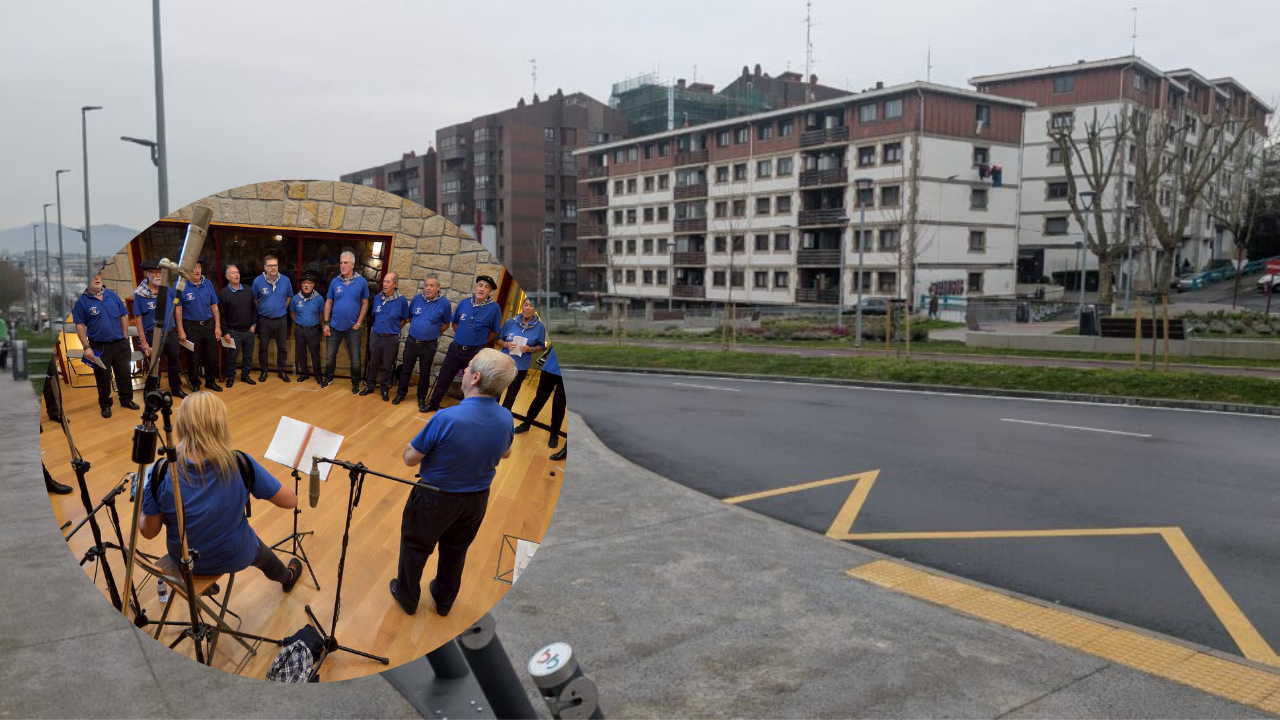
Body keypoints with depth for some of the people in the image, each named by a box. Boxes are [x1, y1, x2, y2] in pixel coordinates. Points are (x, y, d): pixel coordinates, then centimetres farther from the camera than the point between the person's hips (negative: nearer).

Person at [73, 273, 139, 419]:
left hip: (120, 343, 3)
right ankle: (105, 405, 21)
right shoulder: (82, 300, -7)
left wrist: (125, 338, 6)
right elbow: (79, 325, -7)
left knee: (124, 373, 11)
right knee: (103, 377, 6)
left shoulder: (112, 295, 4)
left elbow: (123, 317, 9)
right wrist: (86, 347, -11)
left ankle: (127, 399, 27)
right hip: (98, 346, -3)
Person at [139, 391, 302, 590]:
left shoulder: (162, 472, -25)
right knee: (258, 550, 35)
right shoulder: (241, 464, -26)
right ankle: (287, 577, 65)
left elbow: (149, 532, -12)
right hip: (235, 557, -1)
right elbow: (291, 501, -16)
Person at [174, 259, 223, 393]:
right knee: (193, 357, 6)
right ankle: (195, 383, 21)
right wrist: (181, 331, -10)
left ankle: (211, 381, 26)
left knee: (211, 355, 10)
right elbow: (178, 310, -8)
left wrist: (218, 326, 4)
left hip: (208, 325, 3)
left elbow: (214, 306, 7)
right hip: (191, 326, -3)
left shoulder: (208, 284, 2)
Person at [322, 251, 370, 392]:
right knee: (330, 356, 14)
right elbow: (328, 303, 4)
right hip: (335, 326, 2)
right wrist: (326, 323, 0)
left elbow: (365, 304, -1)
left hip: (352, 328, -2)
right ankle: (328, 378, 34)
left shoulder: (361, 282, -6)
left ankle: (355, 383, 23)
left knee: (355, 359, 5)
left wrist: (358, 323, -7)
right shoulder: (335, 281, -1)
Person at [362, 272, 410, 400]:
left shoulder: (401, 300, -11)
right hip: (376, 335, 3)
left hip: (391, 338, -3)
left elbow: (404, 319, 0)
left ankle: (385, 389, 22)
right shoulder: (377, 298, 0)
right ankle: (370, 386, 28)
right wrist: (378, 327, 8)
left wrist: (394, 329, -1)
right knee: (373, 363, 15)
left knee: (387, 366, 8)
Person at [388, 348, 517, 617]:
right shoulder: (506, 418, -18)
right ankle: (444, 600, 48)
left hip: (436, 499, -4)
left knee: (415, 547, 23)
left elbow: (410, 459, -21)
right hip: (477, 501, 5)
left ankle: (407, 597, 44)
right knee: (456, 551, 28)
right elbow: (505, 454, 4)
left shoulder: (446, 419, -34)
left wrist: (411, 445, -1)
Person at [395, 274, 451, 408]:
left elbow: (446, 324, -1)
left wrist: (433, 333, -3)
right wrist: (416, 328, 6)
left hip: (429, 345, -2)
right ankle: (401, 393, 30)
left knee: (425, 374, 11)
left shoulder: (444, 303, -12)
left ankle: (422, 398, 26)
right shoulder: (417, 299, -3)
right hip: (411, 341, 2)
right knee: (405, 370, 14)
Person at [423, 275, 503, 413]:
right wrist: (462, 336, 10)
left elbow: (495, 331, -2)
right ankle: (433, 404, 30)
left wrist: (481, 342, 2)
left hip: (475, 352, -3)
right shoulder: (464, 302, -4)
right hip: (456, 348, 3)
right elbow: (454, 322, 13)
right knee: (443, 378, 13)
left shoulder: (494, 308, -14)